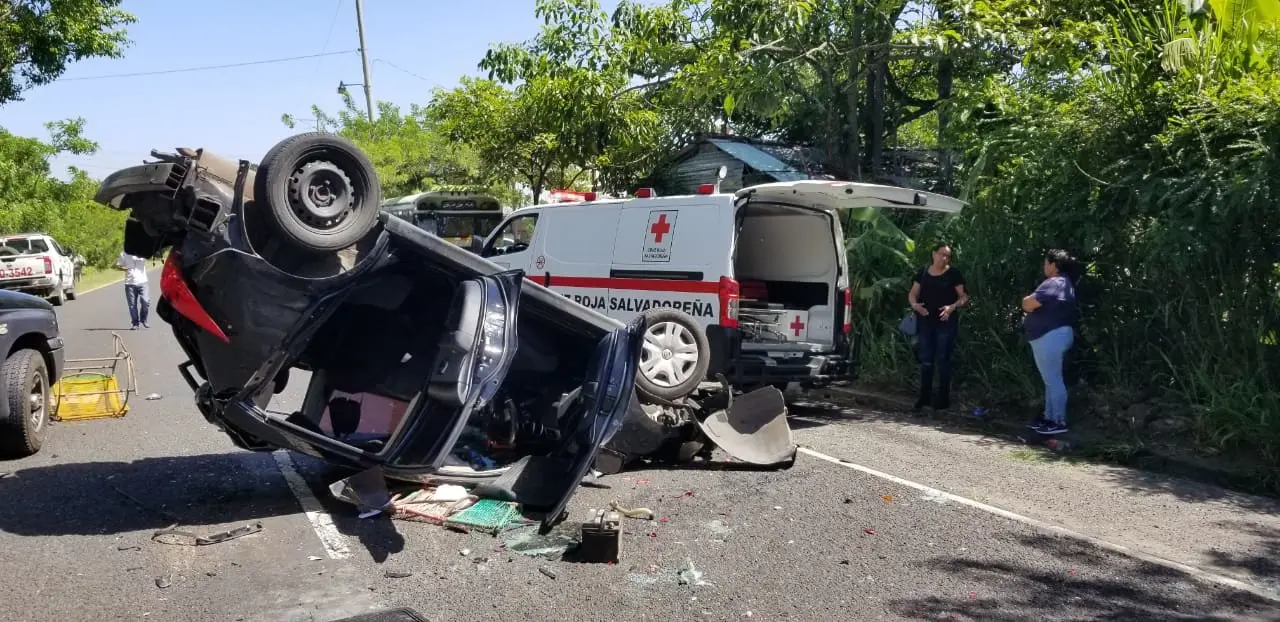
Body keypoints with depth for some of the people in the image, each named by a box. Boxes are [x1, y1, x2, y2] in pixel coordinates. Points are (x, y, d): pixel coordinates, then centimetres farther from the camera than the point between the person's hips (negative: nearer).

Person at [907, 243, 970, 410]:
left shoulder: (954, 273, -1)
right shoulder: (923, 272, 9)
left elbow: (964, 297, -2)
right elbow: (912, 294, 11)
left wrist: (952, 307, -20)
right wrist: (915, 304, -11)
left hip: (946, 321, -3)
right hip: (925, 321, 4)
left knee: (943, 359, 0)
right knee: (926, 359, 8)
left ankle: (943, 398, 8)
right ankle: (925, 396, 17)